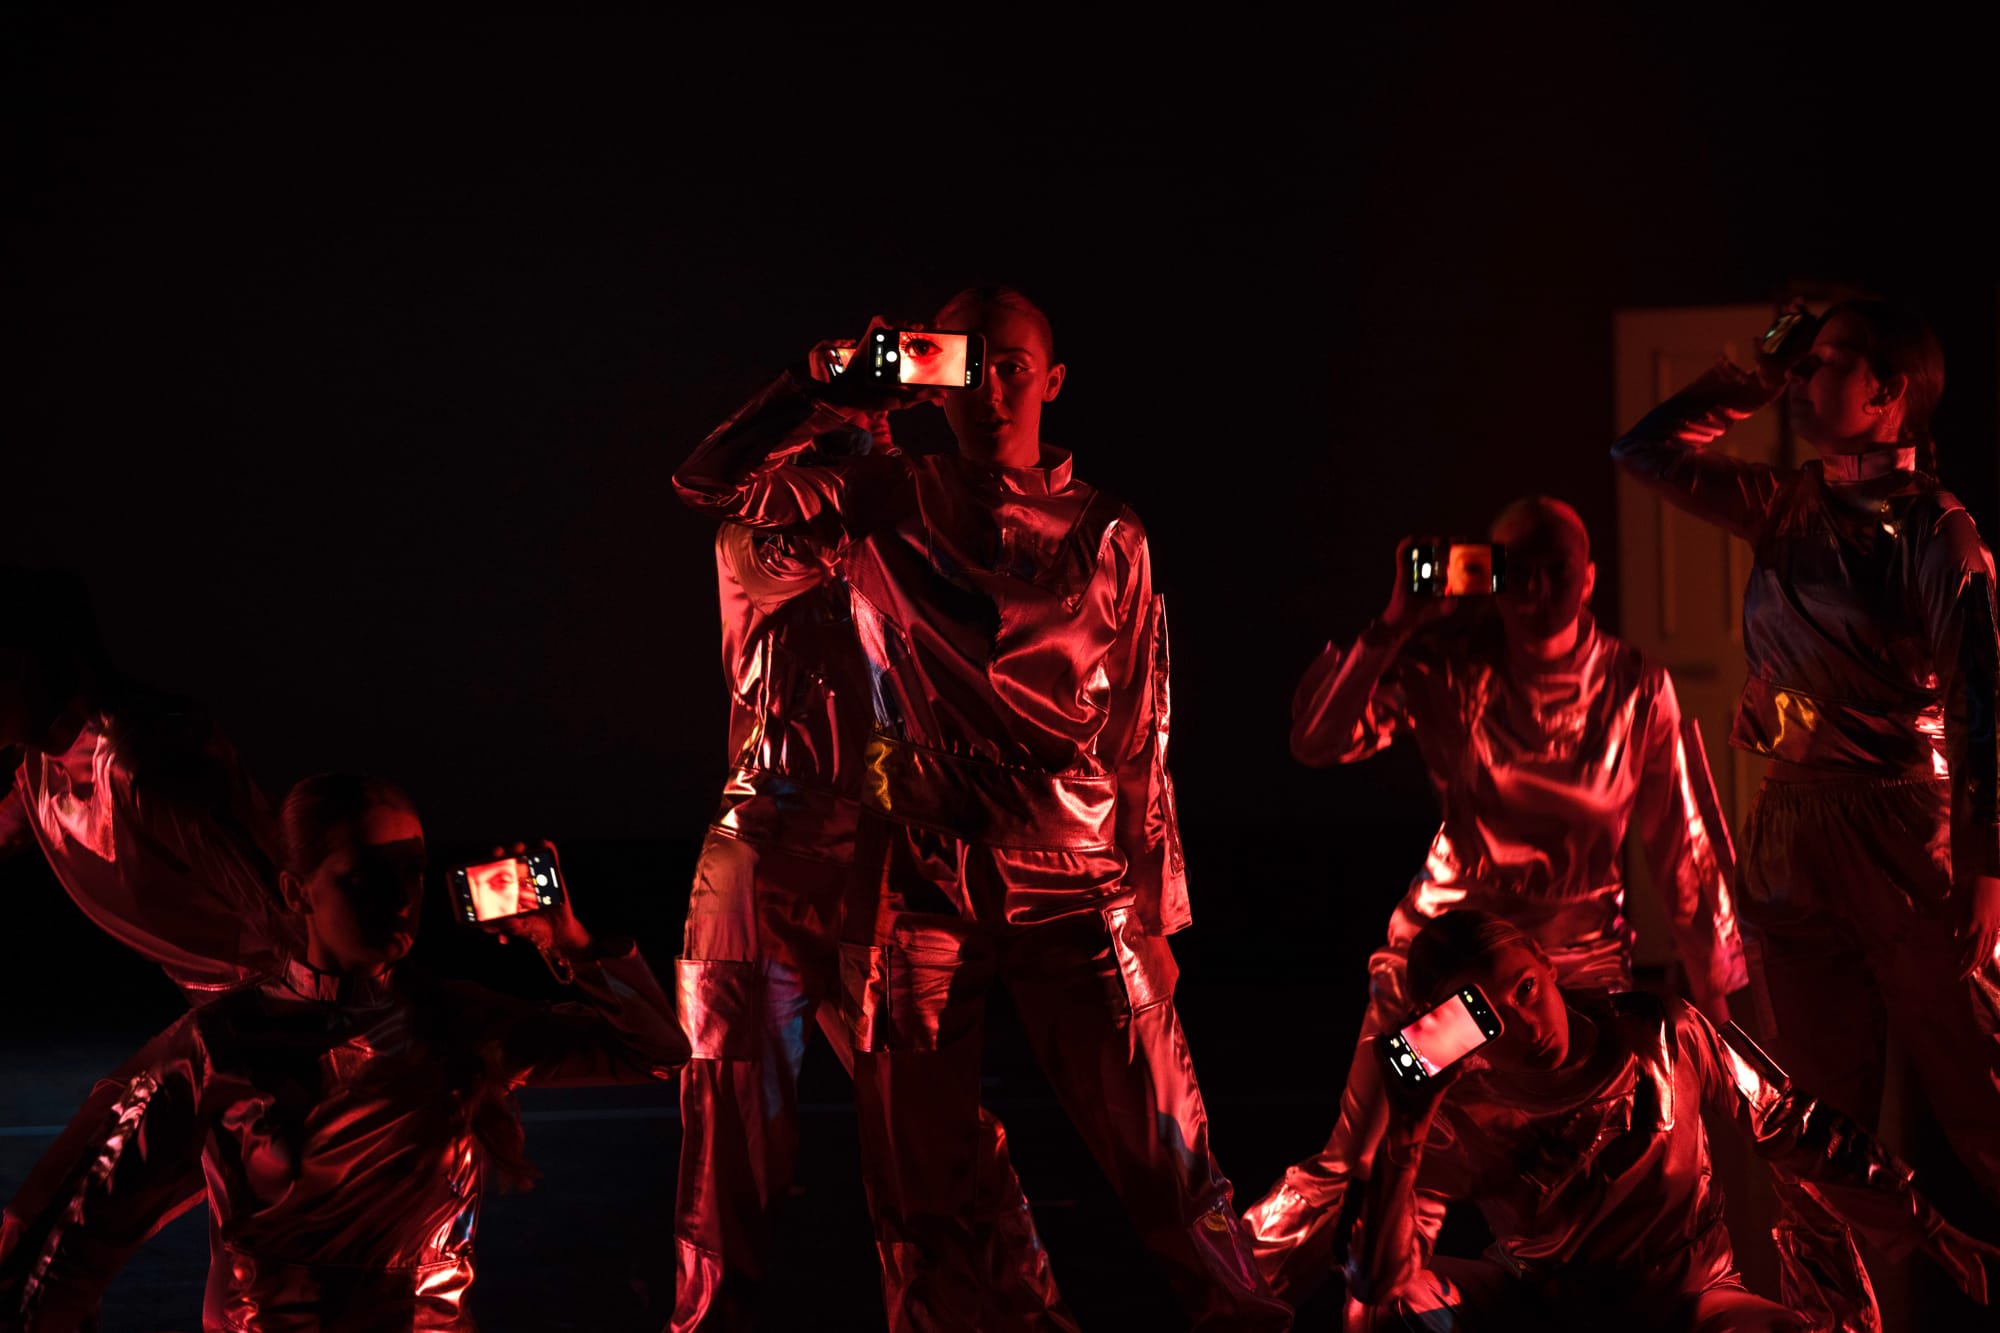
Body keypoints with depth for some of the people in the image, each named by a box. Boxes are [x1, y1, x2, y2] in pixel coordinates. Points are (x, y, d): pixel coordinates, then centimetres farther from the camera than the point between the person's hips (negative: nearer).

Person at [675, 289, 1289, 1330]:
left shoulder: (1106, 537, 9)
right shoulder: (887, 505, 9)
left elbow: (1141, 736, 9)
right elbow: (710, 482, 1)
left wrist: (1153, 909, 5)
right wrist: (835, 397, -8)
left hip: (1075, 888, -1)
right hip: (921, 883, 1)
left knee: (1168, 1164, -4)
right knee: (922, 1185, 5)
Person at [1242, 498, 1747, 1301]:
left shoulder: (1634, 690, -6)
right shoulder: (1446, 662, -7)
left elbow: (1685, 845, -1)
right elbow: (1314, 741, -14)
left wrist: (1713, 993, 0)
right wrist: (1395, 624, -22)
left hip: (1579, 954, 0)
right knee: (1348, 1166, -2)